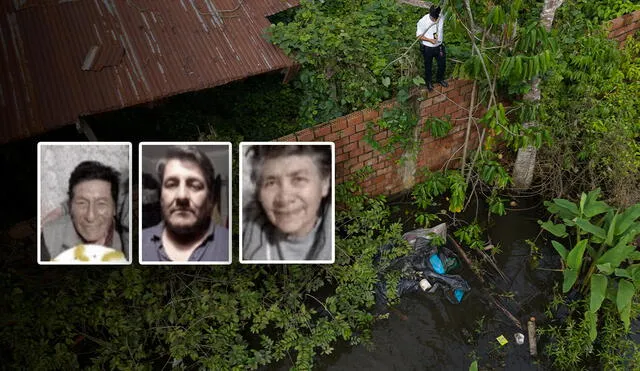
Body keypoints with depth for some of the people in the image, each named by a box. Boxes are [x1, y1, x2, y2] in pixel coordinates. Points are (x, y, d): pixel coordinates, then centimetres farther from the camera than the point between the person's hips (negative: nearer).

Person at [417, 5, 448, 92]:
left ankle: (440, 79, 45)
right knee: (428, 66, 15)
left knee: (442, 65, 17)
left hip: (439, 46, 4)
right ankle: (428, 82, 40)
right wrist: (430, 40, -23)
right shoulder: (422, 21, -22)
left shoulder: (442, 18, -13)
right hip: (427, 48, -4)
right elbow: (418, 35, -15)